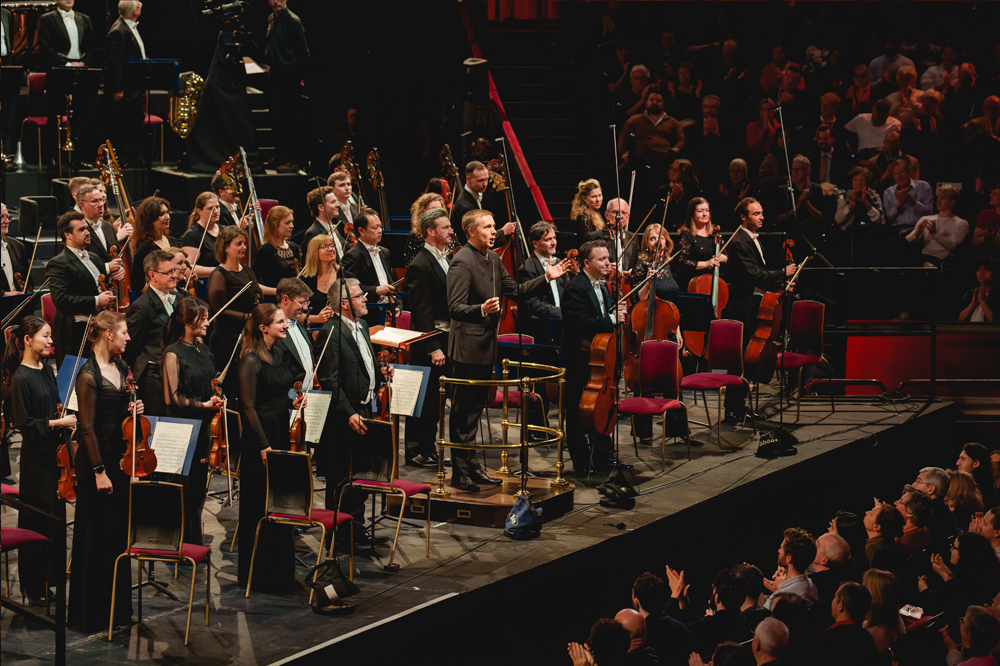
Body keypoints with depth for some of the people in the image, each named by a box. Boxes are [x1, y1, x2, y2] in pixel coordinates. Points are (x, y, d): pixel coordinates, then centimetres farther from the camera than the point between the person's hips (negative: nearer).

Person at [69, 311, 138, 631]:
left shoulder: (121, 368, 8)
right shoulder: (89, 375, -16)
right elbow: (88, 427, -17)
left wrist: (133, 411, 0)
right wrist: (99, 471, -18)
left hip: (120, 458, 8)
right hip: (96, 460, -8)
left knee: (120, 530, 14)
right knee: (96, 535, -1)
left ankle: (117, 605, 24)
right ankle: (91, 613, 7)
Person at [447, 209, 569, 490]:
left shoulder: (493, 258, 11)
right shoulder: (462, 262, -18)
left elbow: (514, 290, 19)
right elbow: (455, 307, -23)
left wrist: (546, 277, 11)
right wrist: (481, 309, -41)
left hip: (486, 345, 9)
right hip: (468, 347, -9)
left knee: (476, 408, 17)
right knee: (462, 412, -3)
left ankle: (471, 466, 26)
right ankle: (459, 473, 3)